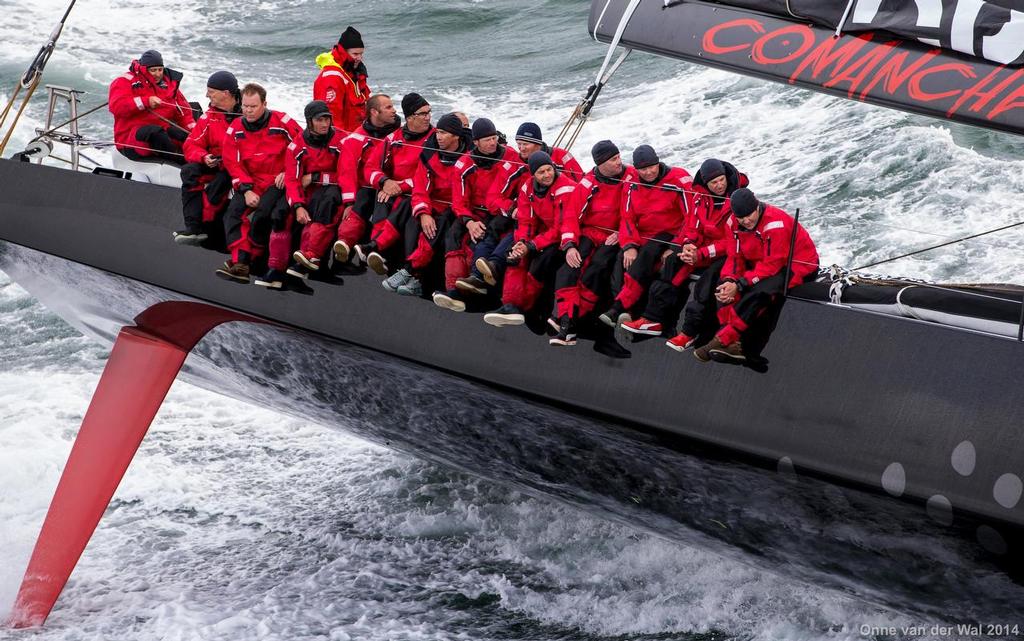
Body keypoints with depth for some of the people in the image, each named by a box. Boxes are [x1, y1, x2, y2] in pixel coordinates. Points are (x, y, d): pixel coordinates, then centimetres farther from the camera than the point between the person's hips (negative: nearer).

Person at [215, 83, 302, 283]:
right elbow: (233, 163, 1)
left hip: (279, 182, -5)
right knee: (233, 212, -18)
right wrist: (246, 190, -10)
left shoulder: (281, 122, -6)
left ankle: (244, 260, -21)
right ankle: (239, 264, -26)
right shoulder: (235, 129, 4)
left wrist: (289, 172, -6)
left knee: (263, 213, -29)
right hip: (252, 183, 5)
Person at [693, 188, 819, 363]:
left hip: (798, 266, -8)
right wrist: (729, 281, -22)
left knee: (758, 292, -33)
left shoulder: (775, 223, -29)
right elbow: (735, 257, -1)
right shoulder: (735, 222, -7)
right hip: (762, 264, 8)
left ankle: (723, 340, -26)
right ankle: (732, 344, -21)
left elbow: (772, 265, -29)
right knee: (724, 285, -14)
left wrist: (739, 284, -33)